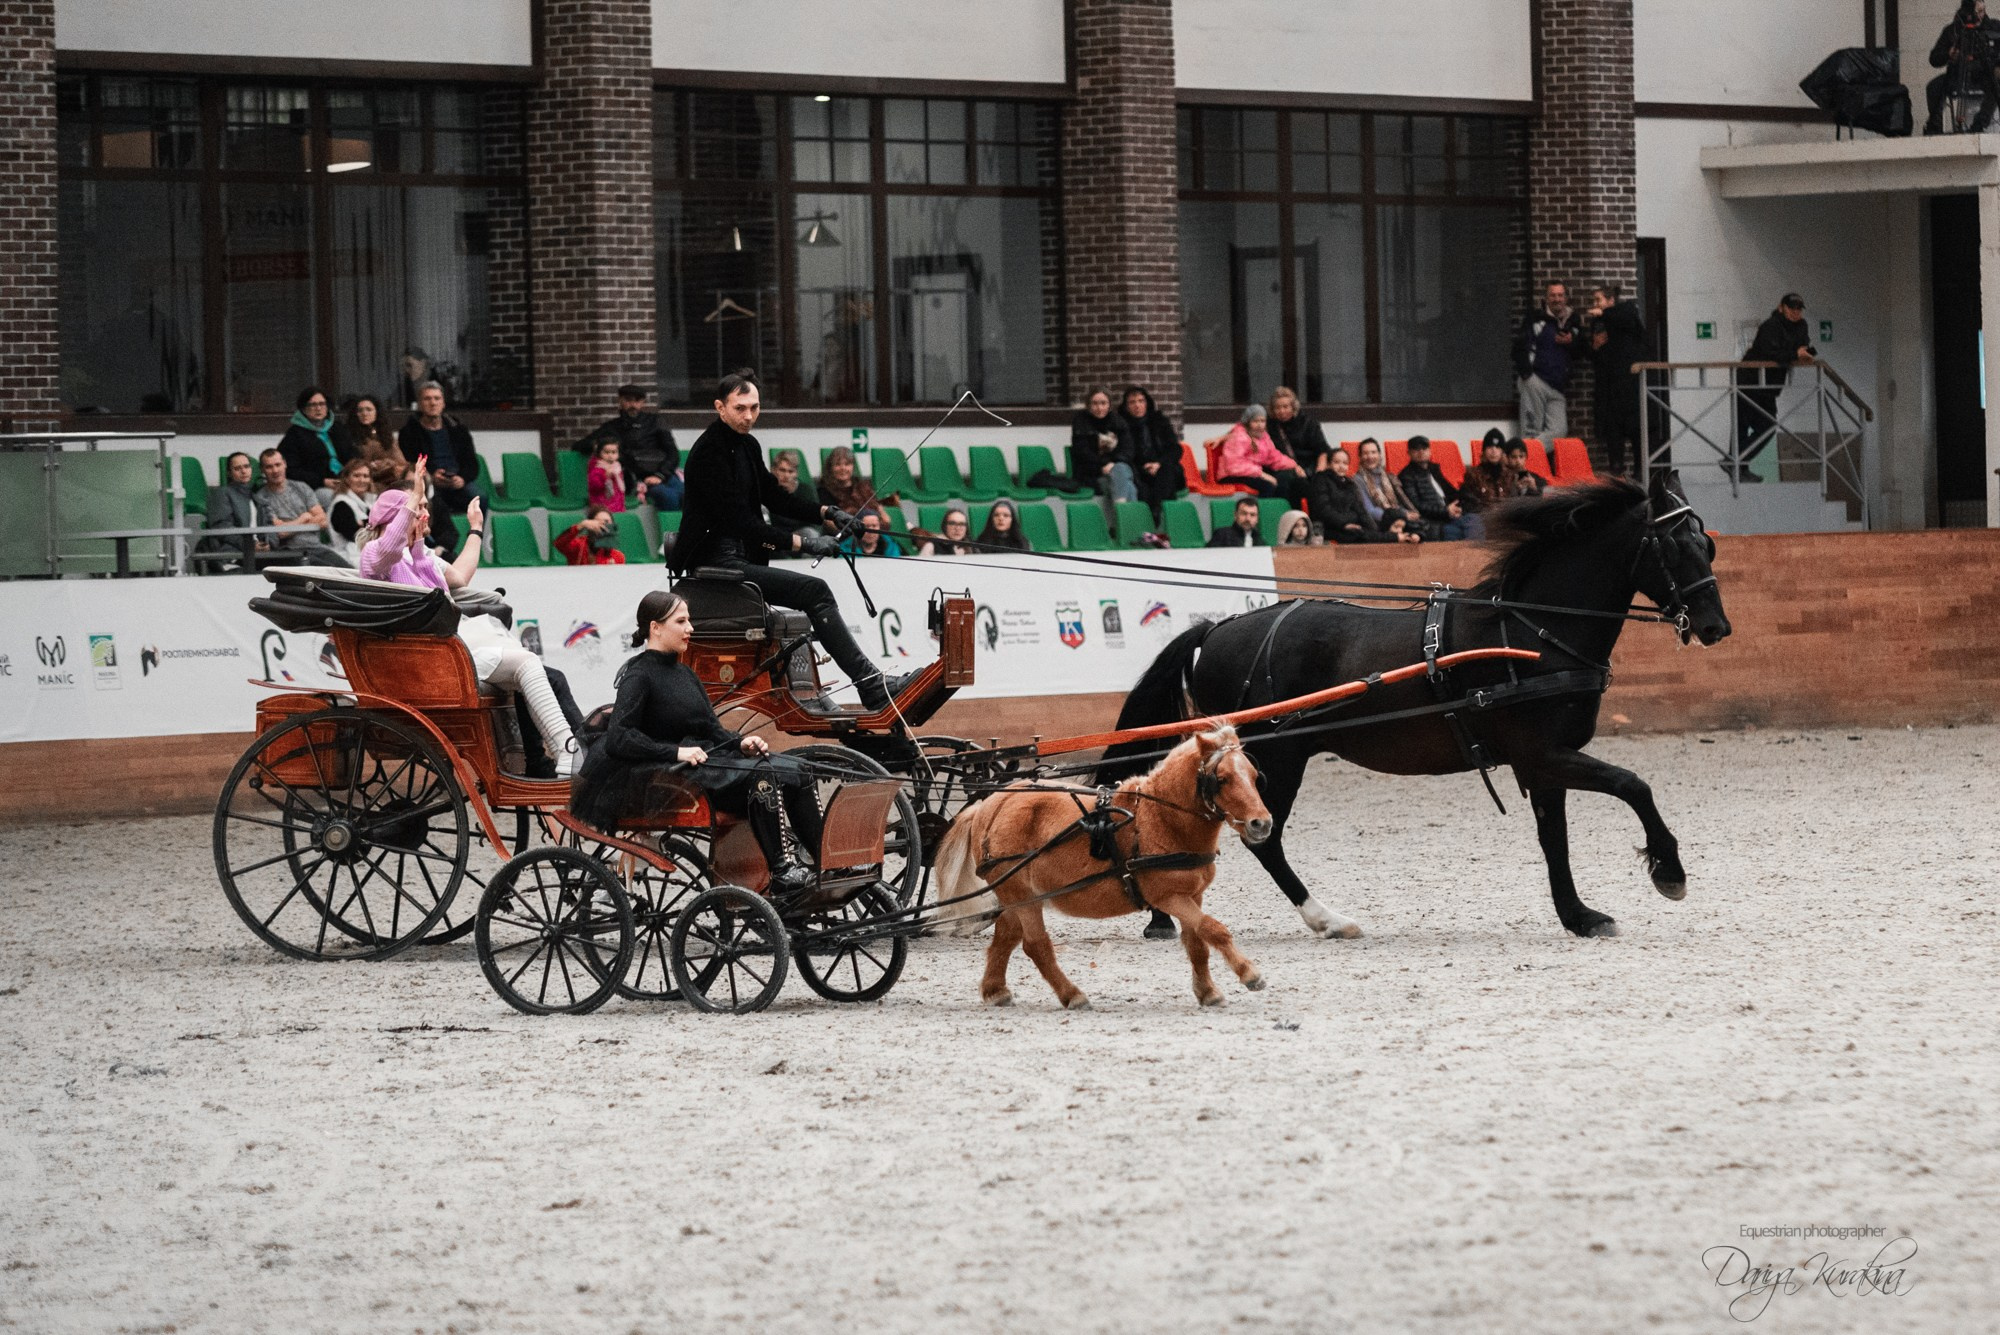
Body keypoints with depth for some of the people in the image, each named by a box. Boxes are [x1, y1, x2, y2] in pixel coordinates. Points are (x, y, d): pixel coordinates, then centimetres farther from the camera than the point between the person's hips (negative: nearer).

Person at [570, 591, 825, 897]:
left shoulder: (683, 673, 19)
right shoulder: (639, 675, -6)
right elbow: (618, 739, -16)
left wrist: (741, 743, 0)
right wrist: (676, 752, -21)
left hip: (709, 757, 8)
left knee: (797, 772, -10)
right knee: (763, 777, -29)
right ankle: (780, 875, -28)